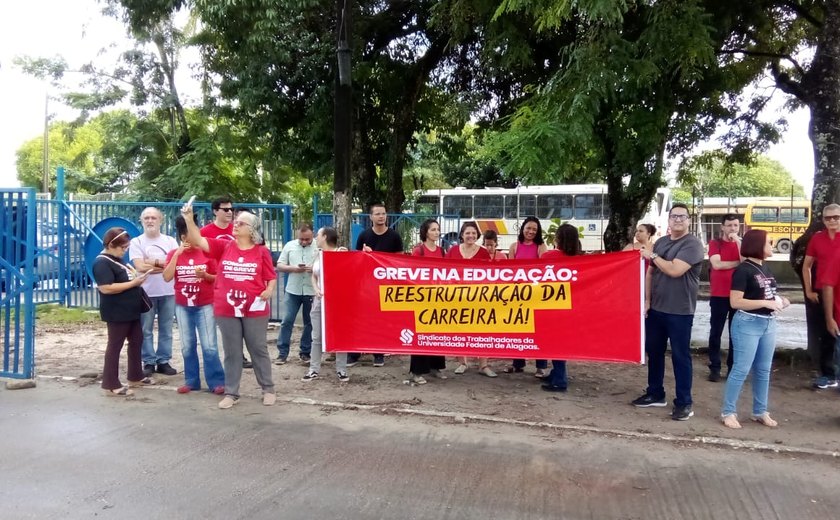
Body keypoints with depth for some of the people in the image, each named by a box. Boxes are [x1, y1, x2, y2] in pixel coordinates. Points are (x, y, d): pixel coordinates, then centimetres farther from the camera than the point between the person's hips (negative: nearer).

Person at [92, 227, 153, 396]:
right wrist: (134, 283, -23)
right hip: (117, 313, -10)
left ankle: (136, 376, 29)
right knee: (115, 346, -2)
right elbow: (106, 288, -26)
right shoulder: (102, 263, -17)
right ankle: (111, 384, 7)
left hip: (131, 310, 10)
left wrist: (137, 275, 6)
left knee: (136, 341, 16)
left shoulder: (118, 259, 14)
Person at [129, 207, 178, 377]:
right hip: (146, 293, -2)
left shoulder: (170, 241, 8)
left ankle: (163, 361, 16)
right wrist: (166, 265, -11)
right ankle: (148, 362, 12)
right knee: (146, 330, 3)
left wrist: (155, 262, -13)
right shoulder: (136, 242, 1)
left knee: (166, 330, 7)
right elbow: (140, 267, -12)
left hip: (168, 292, 2)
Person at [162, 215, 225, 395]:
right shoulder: (174, 254, 2)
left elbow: (217, 277, 2)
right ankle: (191, 381, 21)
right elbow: (167, 277, -10)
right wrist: (176, 255, -15)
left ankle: (217, 382, 3)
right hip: (182, 306, 3)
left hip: (205, 305, -3)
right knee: (187, 346, 10)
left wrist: (205, 275, -19)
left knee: (209, 345, -3)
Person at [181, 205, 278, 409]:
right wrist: (189, 219, -16)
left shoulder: (261, 252, -2)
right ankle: (231, 393, 21)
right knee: (231, 352, 11)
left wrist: (269, 290, -16)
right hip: (227, 310, 2)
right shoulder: (224, 247, 3)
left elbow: (272, 277, 3)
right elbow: (198, 241, -6)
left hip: (255, 310, -2)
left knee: (258, 350, 9)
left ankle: (268, 389, 22)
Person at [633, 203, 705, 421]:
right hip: (655, 308, 6)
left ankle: (684, 403, 10)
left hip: (680, 311, -6)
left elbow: (675, 270, -23)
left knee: (680, 356, 1)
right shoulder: (660, 242, 10)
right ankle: (655, 394, 28)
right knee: (654, 351, 14)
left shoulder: (693, 244, -10)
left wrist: (653, 256, -10)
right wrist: (647, 301, 5)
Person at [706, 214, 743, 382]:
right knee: (716, 332, 2)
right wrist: (739, 262, -7)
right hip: (719, 295, -2)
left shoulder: (742, 243, 7)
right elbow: (716, 264, -14)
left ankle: (733, 367, 16)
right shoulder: (715, 243, 1)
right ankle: (715, 367, 10)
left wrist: (738, 241, -13)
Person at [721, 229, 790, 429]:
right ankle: (728, 412, 8)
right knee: (741, 370, -3)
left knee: (763, 370, 14)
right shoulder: (743, 270, -14)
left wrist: (778, 300, 3)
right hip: (748, 324, -8)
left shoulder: (765, 267, 10)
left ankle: (760, 412, 26)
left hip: (768, 323, 8)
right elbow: (735, 302, -19)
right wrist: (765, 303, -21)